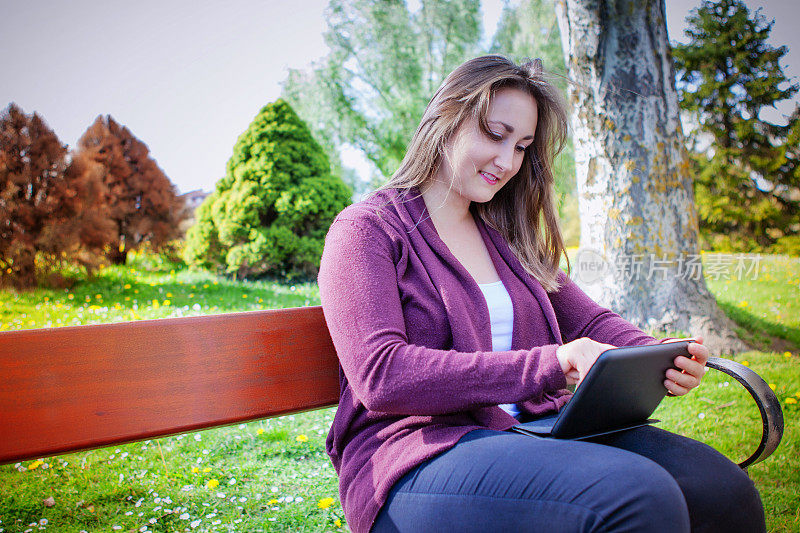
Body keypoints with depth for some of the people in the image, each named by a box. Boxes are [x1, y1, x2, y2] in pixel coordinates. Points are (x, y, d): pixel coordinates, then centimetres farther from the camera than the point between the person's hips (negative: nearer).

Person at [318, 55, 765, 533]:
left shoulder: (505, 238, 21)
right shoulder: (365, 230, -1)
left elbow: (590, 321, 20)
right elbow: (382, 376, -15)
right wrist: (548, 364, -22)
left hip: (536, 430, 6)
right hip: (421, 454, -6)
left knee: (722, 487, -18)